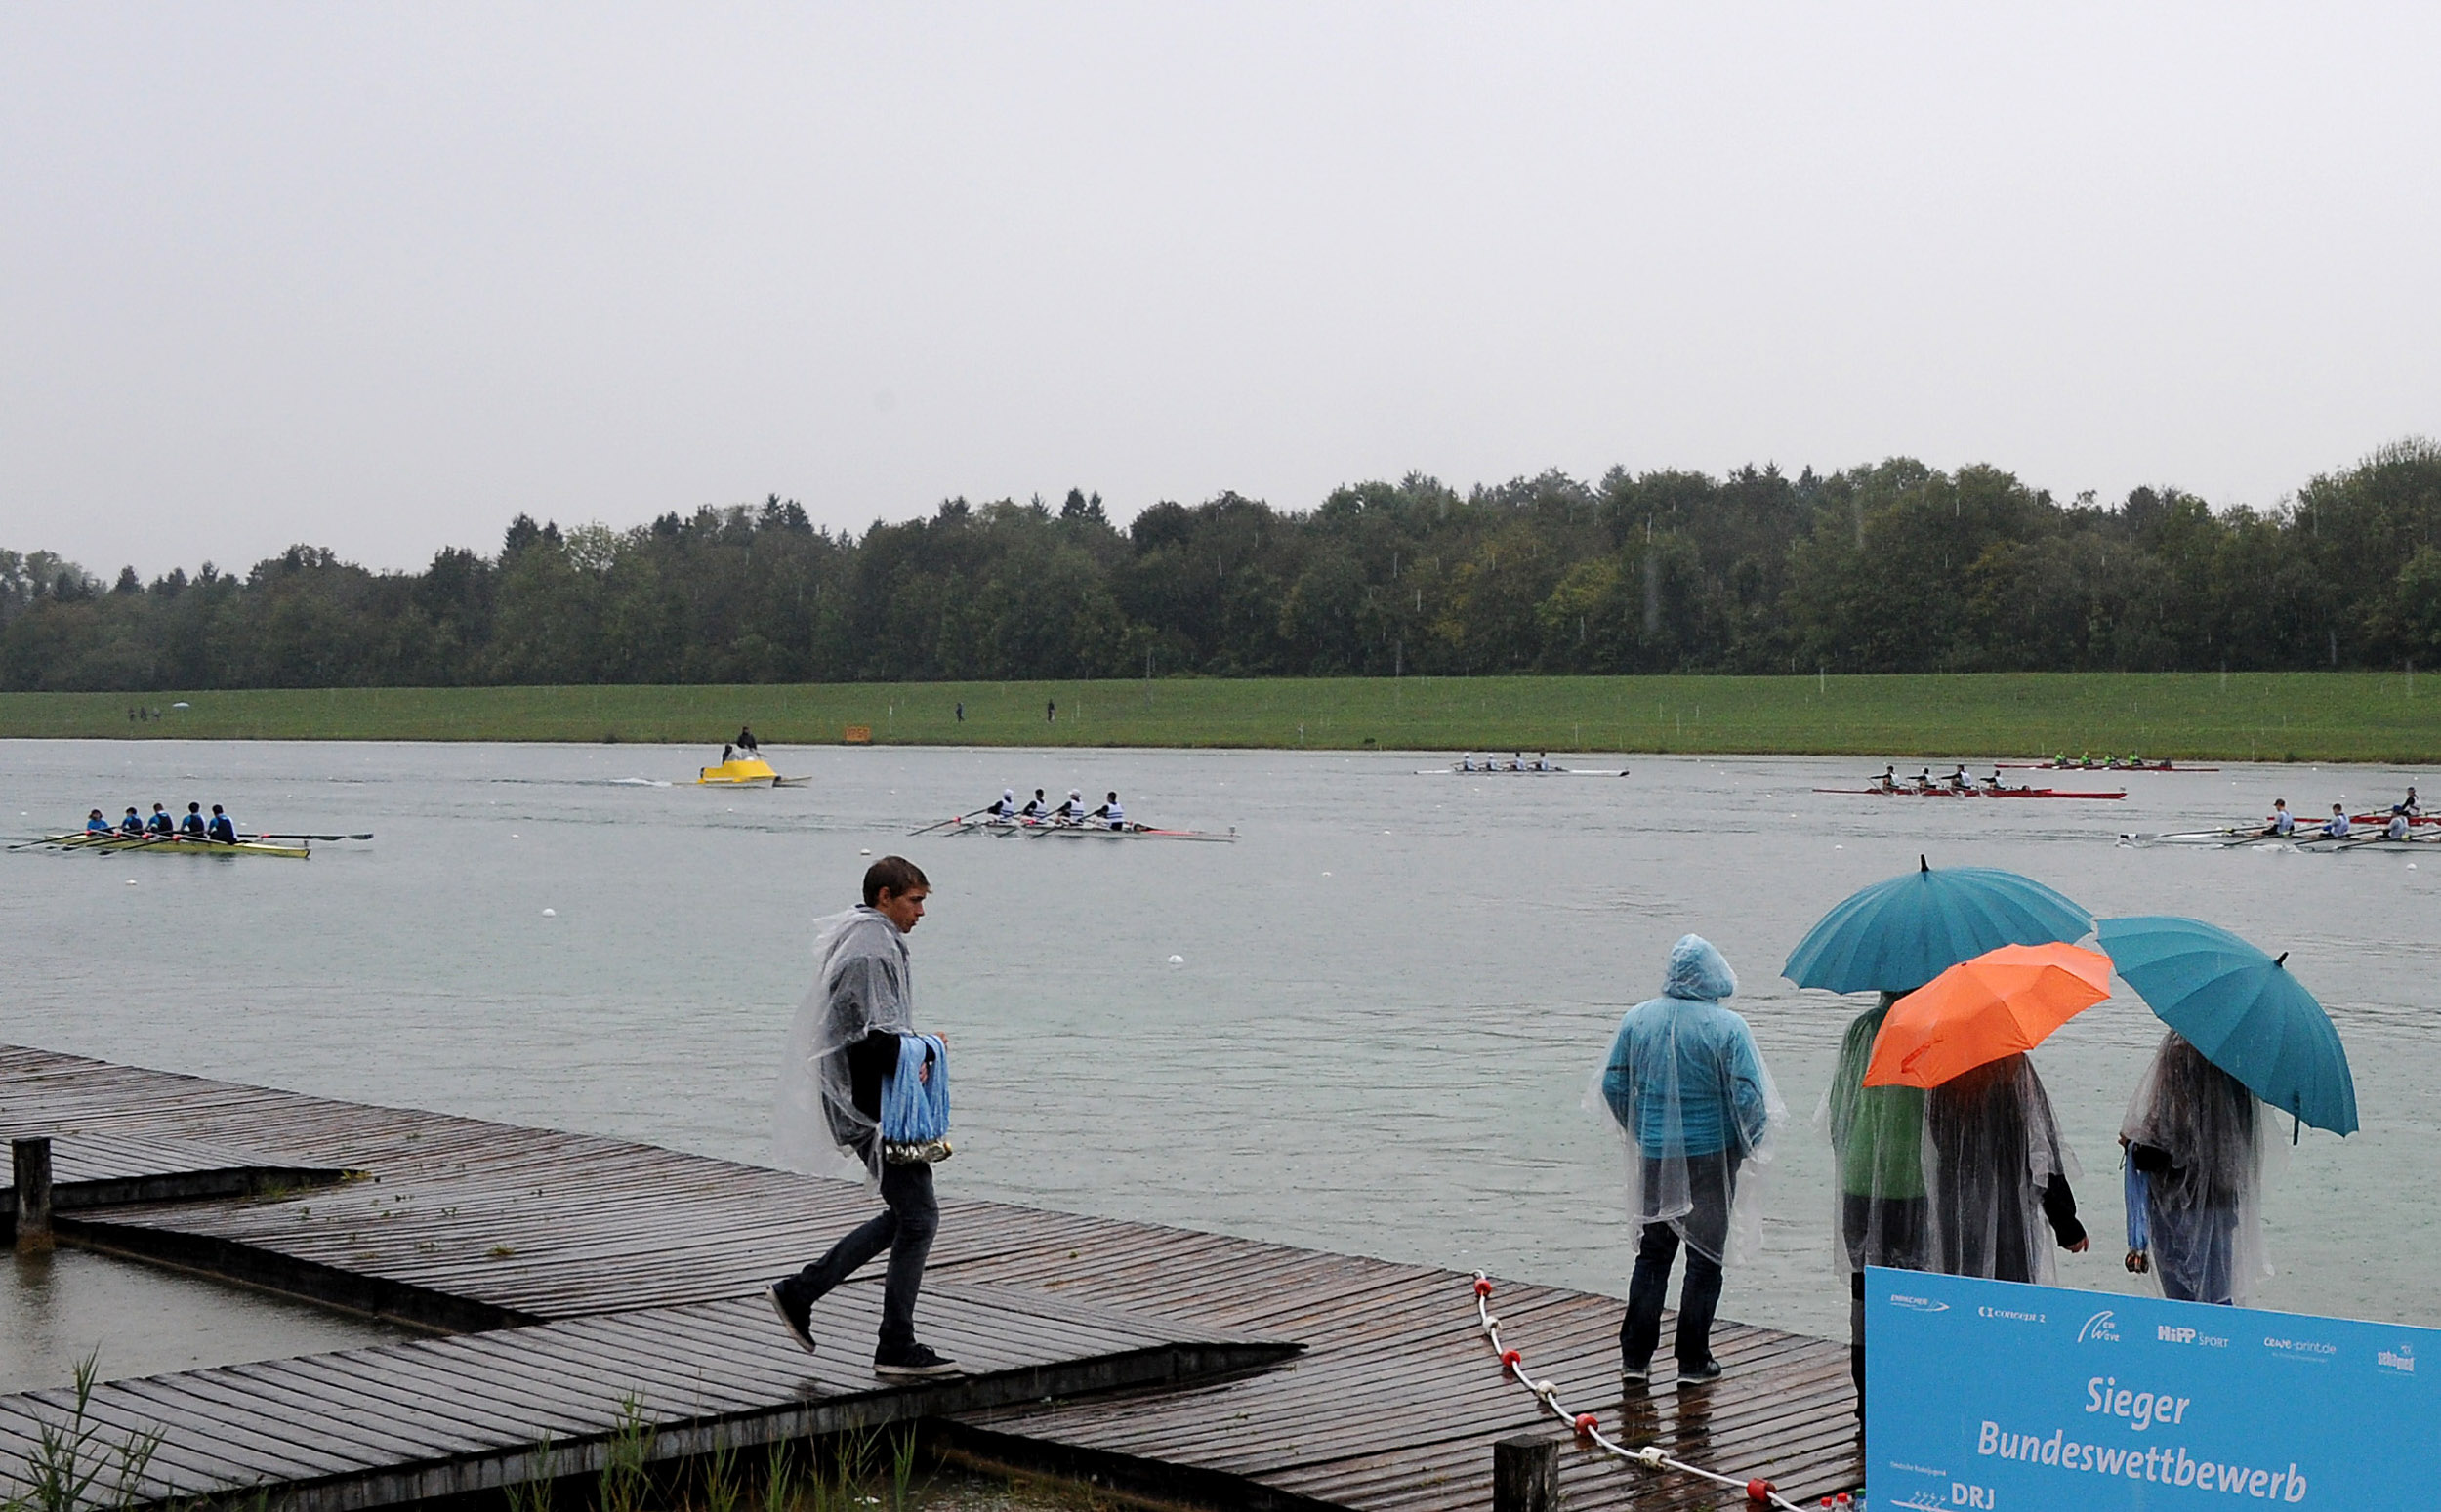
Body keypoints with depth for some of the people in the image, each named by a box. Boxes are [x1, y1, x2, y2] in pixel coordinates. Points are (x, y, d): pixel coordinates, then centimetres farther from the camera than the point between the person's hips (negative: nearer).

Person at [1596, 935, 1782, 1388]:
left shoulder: (1637, 1019, -2)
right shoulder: (1728, 1027, -13)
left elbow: (1614, 1085, 3)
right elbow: (1748, 1097, -15)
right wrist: (1751, 1143, 2)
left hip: (1654, 1156, 3)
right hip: (1712, 1154, -3)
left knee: (1652, 1254, 13)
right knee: (1705, 1257, 7)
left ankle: (1635, 1357, 12)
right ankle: (1693, 1362, 10)